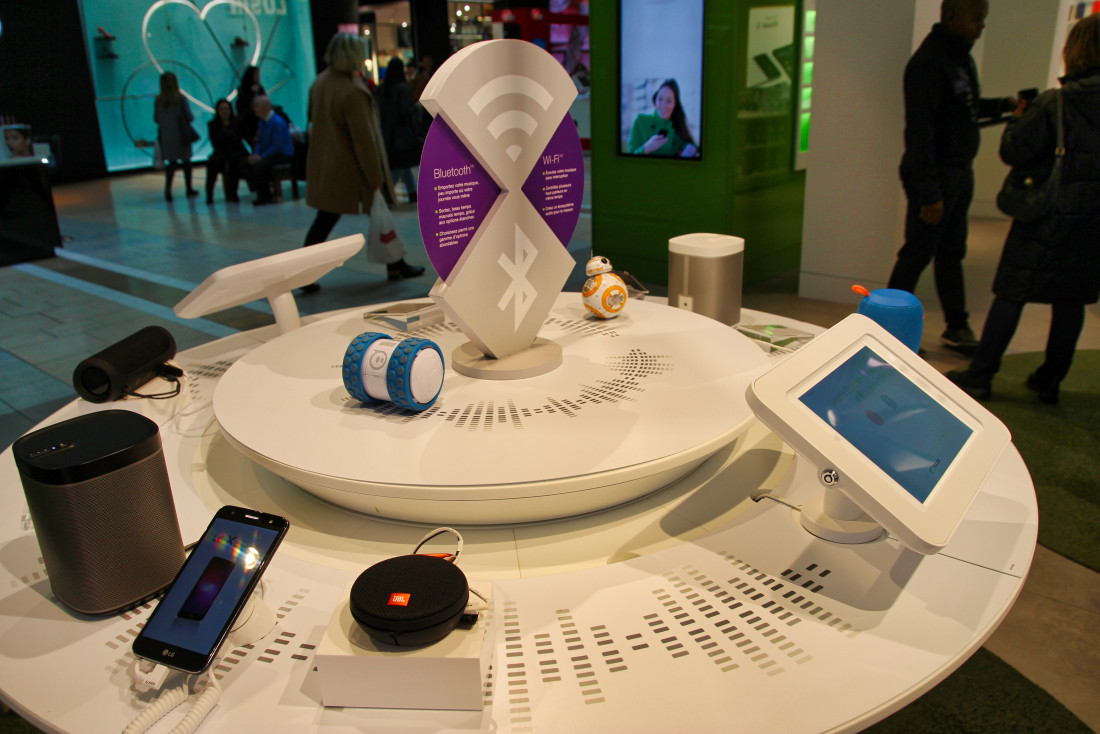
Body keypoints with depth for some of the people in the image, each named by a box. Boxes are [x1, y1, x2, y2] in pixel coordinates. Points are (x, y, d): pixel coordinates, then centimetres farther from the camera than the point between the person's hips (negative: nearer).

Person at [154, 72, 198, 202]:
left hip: (166, 136, 2)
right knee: (186, 161, 13)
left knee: (171, 162, 8)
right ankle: (189, 190, 22)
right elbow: (189, 117, -11)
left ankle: (168, 187, -14)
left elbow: (156, 118, 2)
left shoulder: (158, 100, -2)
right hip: (181, 134, -2)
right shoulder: (180, 98, -11)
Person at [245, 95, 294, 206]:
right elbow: (259, 142, 16)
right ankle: (259, 192, -3)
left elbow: (277, 146, -20)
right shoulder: (262, 122, 11)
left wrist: (261, 157, -22)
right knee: (247, 163, -12)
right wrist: (256, 155, -4)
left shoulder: (278, 122, -16)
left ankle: (266, 196, -9)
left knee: (258, 165, -29)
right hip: (268, 154, 8)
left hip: (283, 155, -8)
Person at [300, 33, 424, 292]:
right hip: (351, 171, -7)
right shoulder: (352, 92, -21)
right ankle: (395, 266, 23)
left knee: (324, 221, 11)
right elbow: (364, 140, -20)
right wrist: (375, 178, -15)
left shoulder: (319, 83, 5)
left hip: (323, 169, 7)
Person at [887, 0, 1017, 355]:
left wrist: (1002, 105, 6)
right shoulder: (929, 62, -17)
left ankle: (957, 327, 26)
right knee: (917, 255, -2)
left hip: (960, 173, 9)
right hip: (936, 176, -9)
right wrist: (929, 193, -25)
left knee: (951, 253, 15)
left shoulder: (961, 56, 13)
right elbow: (920, 130, -23)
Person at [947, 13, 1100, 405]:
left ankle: (980, 375, 7)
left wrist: (1017, 119, 5)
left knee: (1011, 295, 2)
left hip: (1048, 215, -4)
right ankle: (1049, 380, 22)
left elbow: (1014, 151, -13)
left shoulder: (1054, 103, -14)